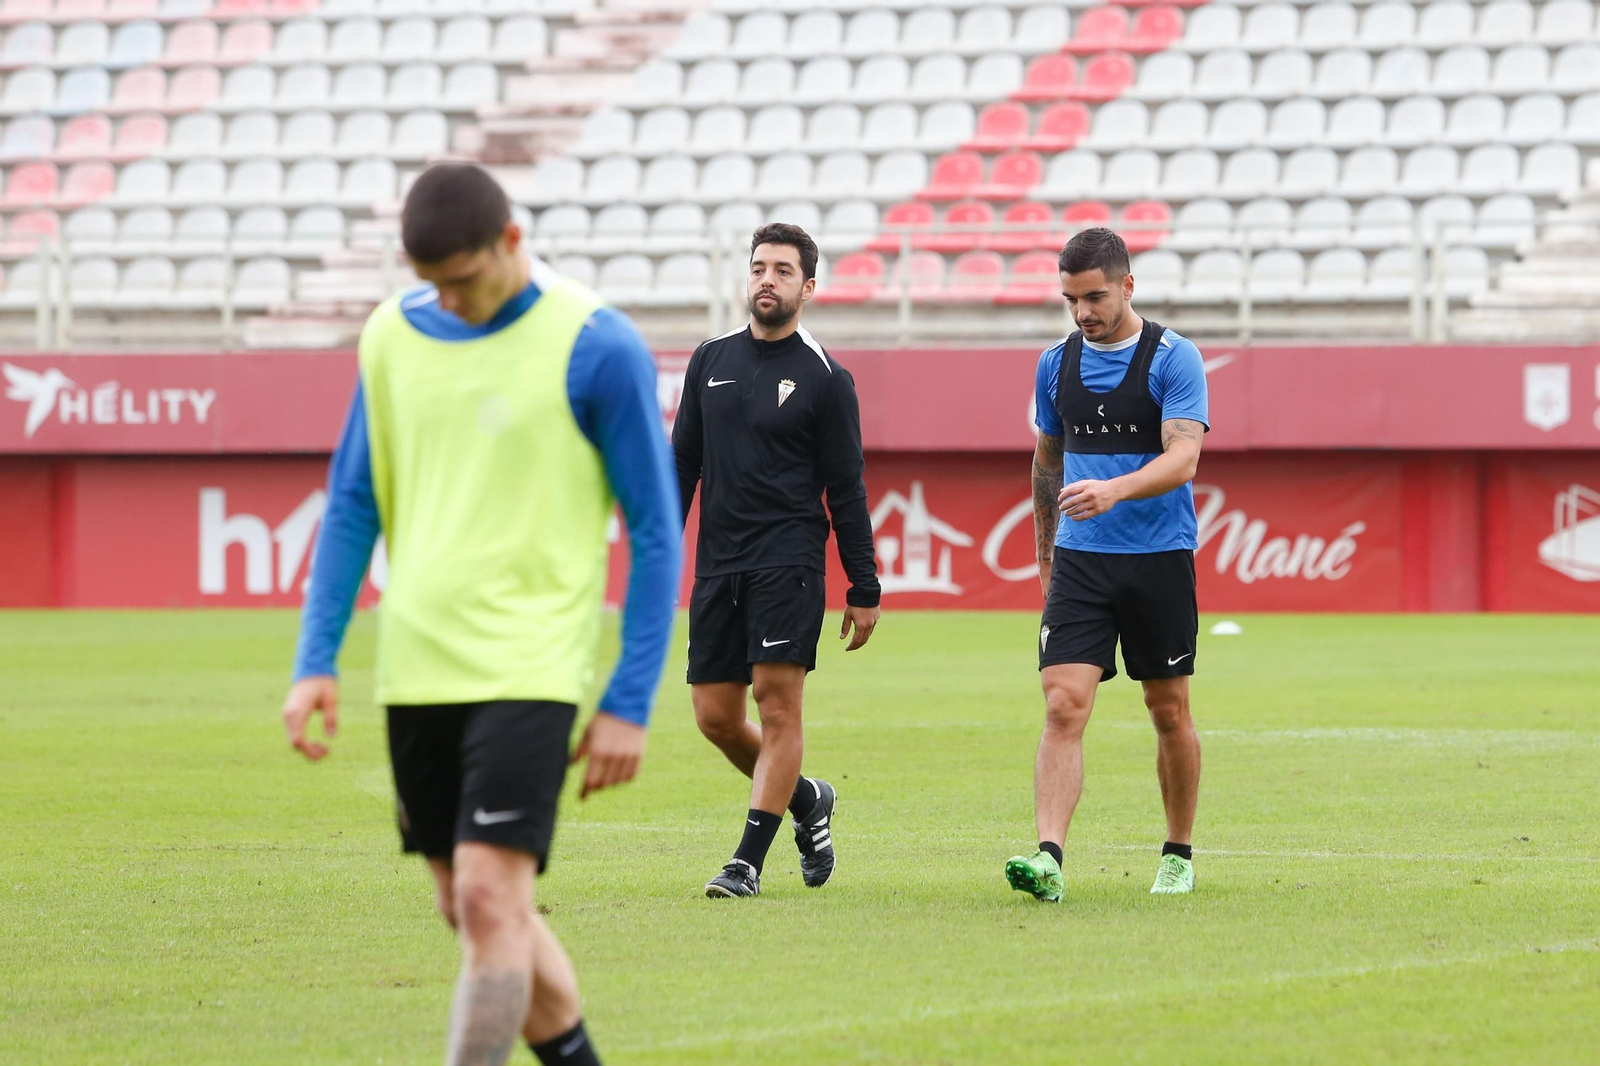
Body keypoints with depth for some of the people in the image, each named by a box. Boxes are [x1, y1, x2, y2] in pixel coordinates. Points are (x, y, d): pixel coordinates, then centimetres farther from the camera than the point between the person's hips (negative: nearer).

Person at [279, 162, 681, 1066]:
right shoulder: (393, 335, 7)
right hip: (416, 671, 6)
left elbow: (657, 532, -4)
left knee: (490, 900, -15)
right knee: (473, 913, 11)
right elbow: (353, 504, 15)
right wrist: (316, 661, 7)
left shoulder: (596, 348, -8)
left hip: (527, 671, -5)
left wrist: (630, 707, -7)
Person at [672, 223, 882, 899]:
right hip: (718, 563, 5)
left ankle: (749, 860, -8)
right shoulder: (711, 361, 12)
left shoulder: (824, 379, -1)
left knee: (777, 698, -12)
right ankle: (806, 800, 28)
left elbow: (845, 489, 0)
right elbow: (682, 463, 17)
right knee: (715, 716, 4)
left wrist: (864, 590, -1)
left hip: (788, 559, -5)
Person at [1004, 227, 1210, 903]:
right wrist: (1044, 559, 24)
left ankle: (1179, 855, 24)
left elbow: (1181, 458, -18)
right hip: (1079, 561, 3)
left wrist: (1114, 490, -34)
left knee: (1169, 713, 8)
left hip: (1160, 560, -3)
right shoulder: (1057, 364, 8)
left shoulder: (1174, 359, -7)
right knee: (1063, 706, -12)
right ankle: (1048, 859, -22)